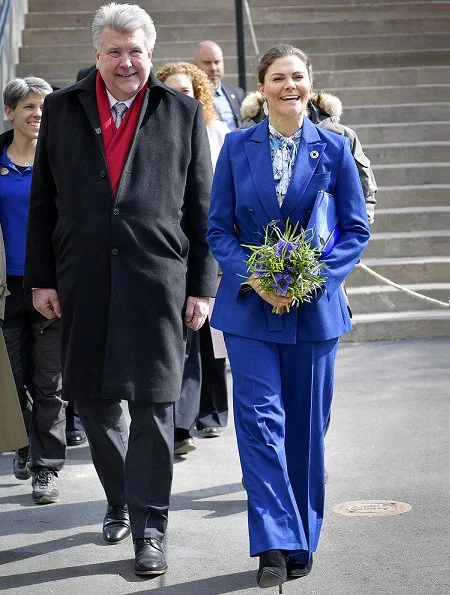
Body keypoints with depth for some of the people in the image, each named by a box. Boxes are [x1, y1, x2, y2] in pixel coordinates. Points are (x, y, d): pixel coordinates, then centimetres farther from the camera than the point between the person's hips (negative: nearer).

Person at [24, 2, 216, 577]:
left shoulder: (183, 113, 6)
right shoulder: (62, 109, 9)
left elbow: (200, 207, 5)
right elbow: (43, 201, 10)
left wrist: (201, 287, 2)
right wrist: (41, 278, 5)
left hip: (157, 279, -2)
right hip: (83, 281, 2)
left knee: (153, 404, -2)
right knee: (92, 399, 9)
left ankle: (149, 528, 7)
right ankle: (120, 500, 30)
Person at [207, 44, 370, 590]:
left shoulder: (334, 149, 3)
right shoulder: (237, 146, 4)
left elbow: (356, 230, 3)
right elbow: (218, 228, 3)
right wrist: (252, 278, -13)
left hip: (313, 308, 0)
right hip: (249, 305, 0)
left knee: (305, 426, 7)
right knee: (260, 419, -10)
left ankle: (301, 542, 20)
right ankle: (274, 544, -8)